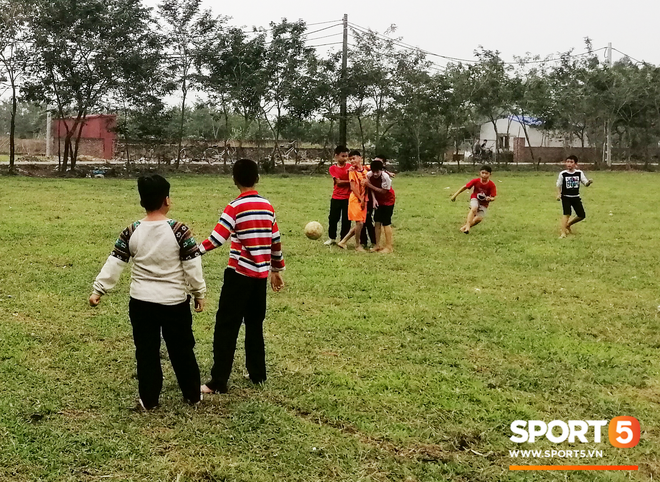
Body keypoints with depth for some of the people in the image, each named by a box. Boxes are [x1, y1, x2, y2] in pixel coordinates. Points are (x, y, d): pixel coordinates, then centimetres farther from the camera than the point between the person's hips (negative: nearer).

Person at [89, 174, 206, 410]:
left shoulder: (131, 232, -5)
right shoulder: (179, 230, -13)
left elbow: (113, 264, -4)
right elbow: (192, 266, -10)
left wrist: (98, 290, 4)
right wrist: (199, 293, 2)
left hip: (142, 303, 2)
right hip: (175, 303, -1)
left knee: (146, 352, 12)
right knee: (182, 350, 14)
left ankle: (149, 400, 17)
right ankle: (192, 395, 27)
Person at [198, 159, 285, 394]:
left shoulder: (235, 207, -10)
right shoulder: (268, 206, 7)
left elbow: (218, 238, -20)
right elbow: (276, 242, 13)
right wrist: (277, 270, 23)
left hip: (240, 273, -6)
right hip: (261, 274, 6)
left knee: (226, 326, -2)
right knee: (255, 324, 18)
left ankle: (218, 382, -3)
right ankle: (258, 374, 24)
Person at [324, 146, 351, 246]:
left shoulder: (350, 166, 1)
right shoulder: (333, 168, -2)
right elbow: (338, 182, -11)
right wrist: (350, 181, -16)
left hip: (348, 197, 0)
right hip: (336, 198, 0)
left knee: (346, 220, 3)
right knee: (333, 218, 8)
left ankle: (343, 240, 16)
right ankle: (332, 238, 26)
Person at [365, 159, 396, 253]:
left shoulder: (386, 177, -29)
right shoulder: (369, 175, -16)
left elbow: (384, 191, -23)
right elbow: (371, 188, -3)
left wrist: (370, 185, -27)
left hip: (388, 200, -5)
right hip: (378, 201, 5)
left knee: (386, 223, -5)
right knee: (377, 222, 6)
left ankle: (389, 246, 2)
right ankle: (377, 245, 14)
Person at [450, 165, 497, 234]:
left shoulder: (491, 185, -19)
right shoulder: (476, 181, -17)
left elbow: (493, 198, -16)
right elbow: (465, 187, -7)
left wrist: (490, 199, -41)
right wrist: (455, 195, -8)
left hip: (484, 203, 1)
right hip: (475, 199, -1)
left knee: (479, 218, -16)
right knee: (474, 209, -34)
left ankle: (464, 227, 0)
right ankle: (468, 226, -36)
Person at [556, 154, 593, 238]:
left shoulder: (579, 173, -2)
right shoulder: (563, 174, -7)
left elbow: (586, 183, -4)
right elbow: (558, 185, 0)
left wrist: (589, 182, -27)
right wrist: (558, 194, -15)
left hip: (576, 197, 4)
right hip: (566, 197, -4)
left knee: (582, 215, 6)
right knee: (567, 213, -21)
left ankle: (568, 225, 29)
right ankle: (563, 232, -22)